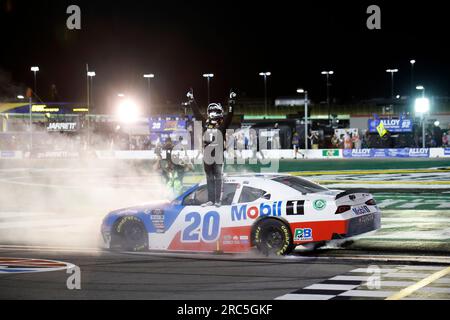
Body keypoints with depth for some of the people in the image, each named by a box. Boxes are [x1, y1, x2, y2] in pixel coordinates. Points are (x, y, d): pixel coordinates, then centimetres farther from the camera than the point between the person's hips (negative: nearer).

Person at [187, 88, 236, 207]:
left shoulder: (223, 124, 0)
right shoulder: (205, 123, 9)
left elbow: (229, 115, -10)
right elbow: (197, 113, 12)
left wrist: (231, 102, -20)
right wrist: (191, 100, 12)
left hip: (219, 155, -4)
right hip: (207, 156, 4)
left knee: (218, 178, 0)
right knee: (209, 179, 9)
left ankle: (218, 200, 1)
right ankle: (210, 200, 13)